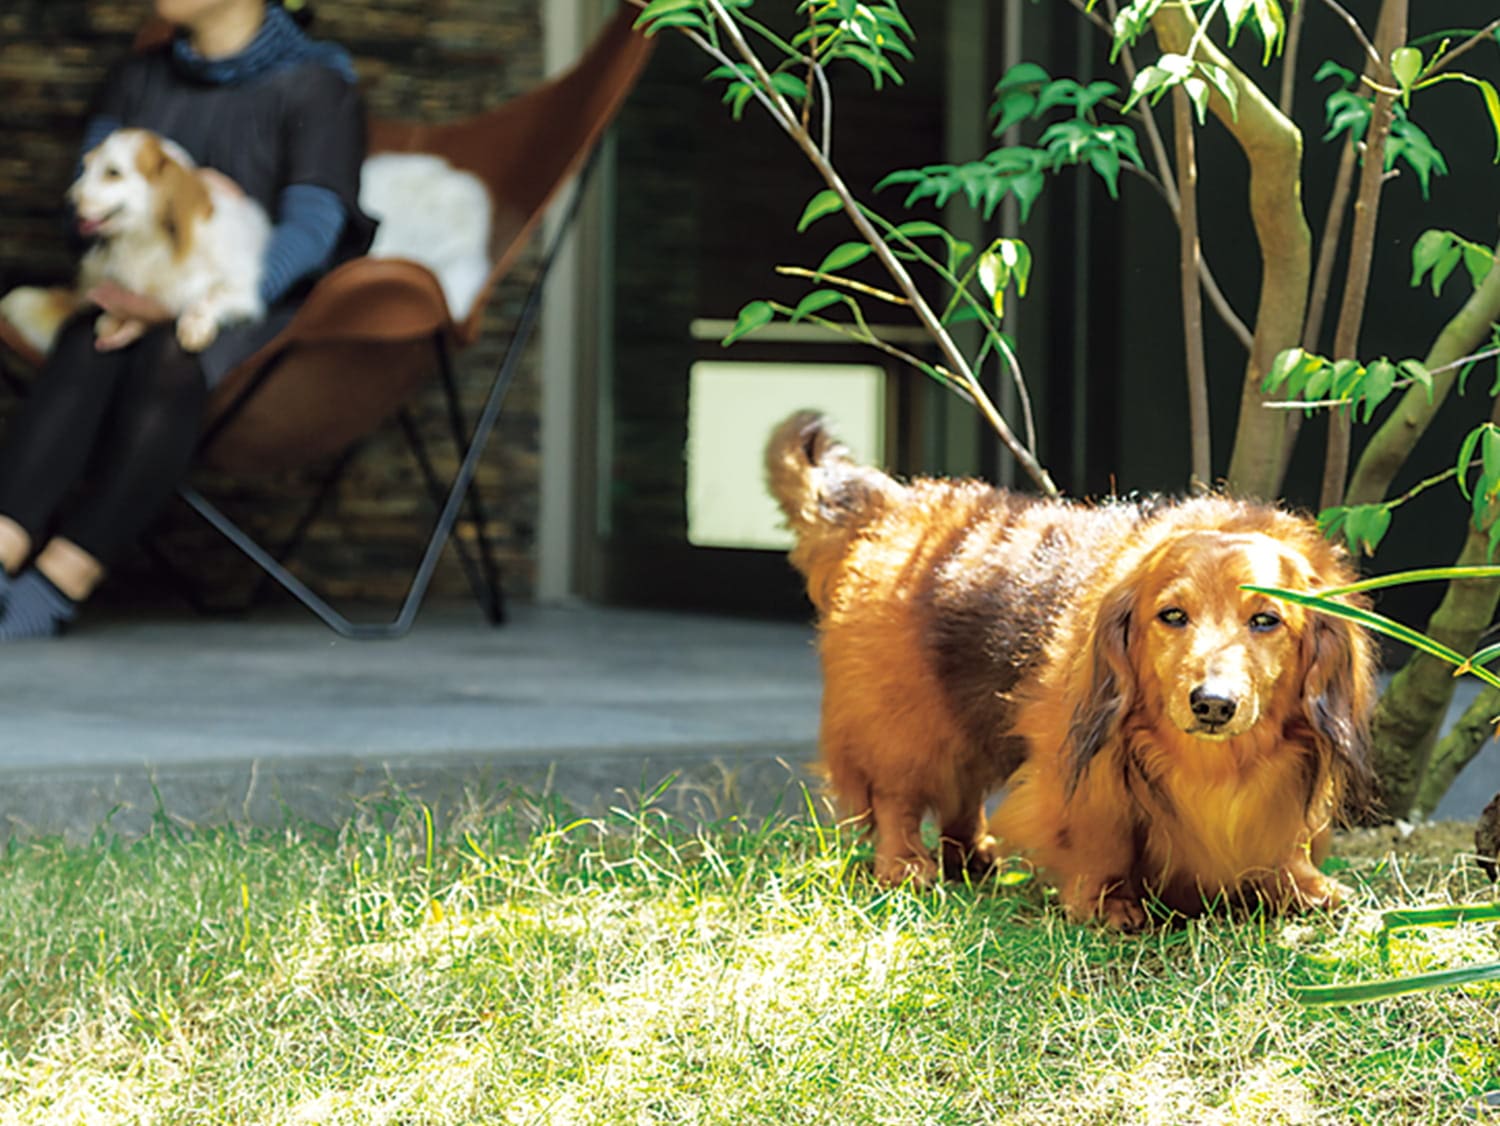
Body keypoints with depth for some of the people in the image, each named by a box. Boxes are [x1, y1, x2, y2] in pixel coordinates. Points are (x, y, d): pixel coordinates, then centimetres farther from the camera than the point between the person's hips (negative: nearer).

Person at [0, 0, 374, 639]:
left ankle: (58, 585, -43)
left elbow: (310, 232, -15)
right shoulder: (137, 81, 15)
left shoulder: (317, 88, -3)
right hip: (160, 298, 4)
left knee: (167, 356, -36)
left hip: (275, 306, -4)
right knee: (87, 345, -31)